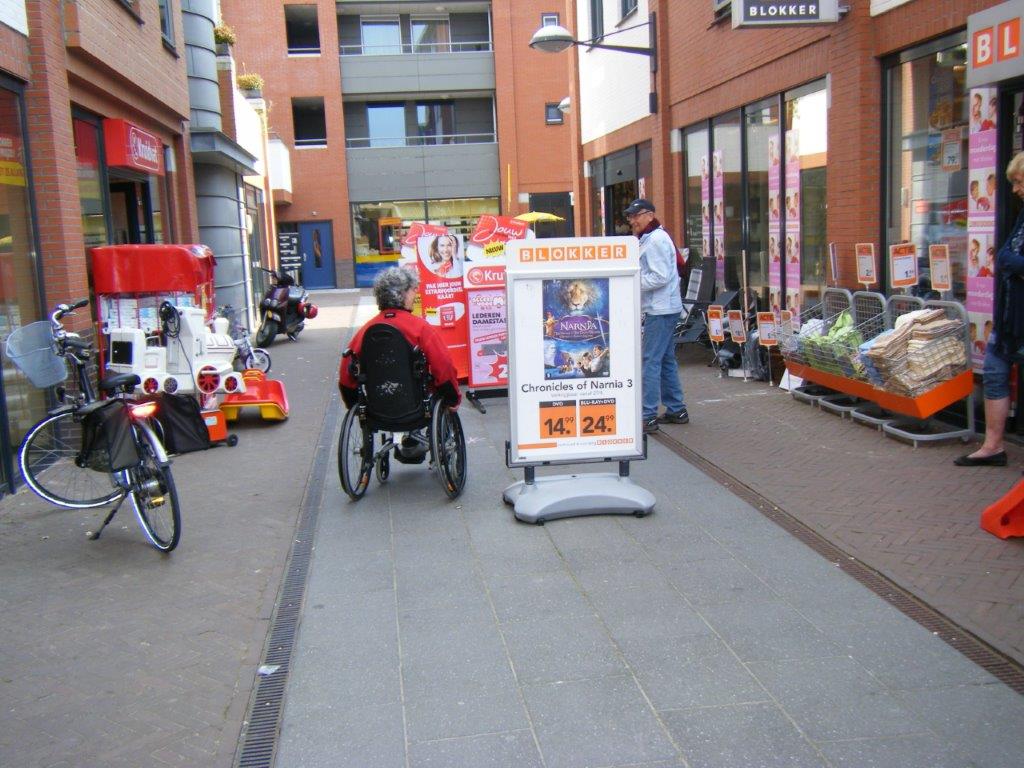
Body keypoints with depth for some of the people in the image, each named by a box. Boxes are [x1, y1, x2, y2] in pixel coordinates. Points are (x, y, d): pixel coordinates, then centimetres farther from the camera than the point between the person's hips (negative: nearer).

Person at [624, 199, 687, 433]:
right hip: (660, 308, 11)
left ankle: (647, 417, -9)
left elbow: (661, 277, -21)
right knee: (666, 360, 15)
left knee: (651, 362, -10)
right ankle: (676, 410, 23)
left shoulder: (656, 240, -14)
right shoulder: (648, 239, 18)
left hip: (661, 310, -11)